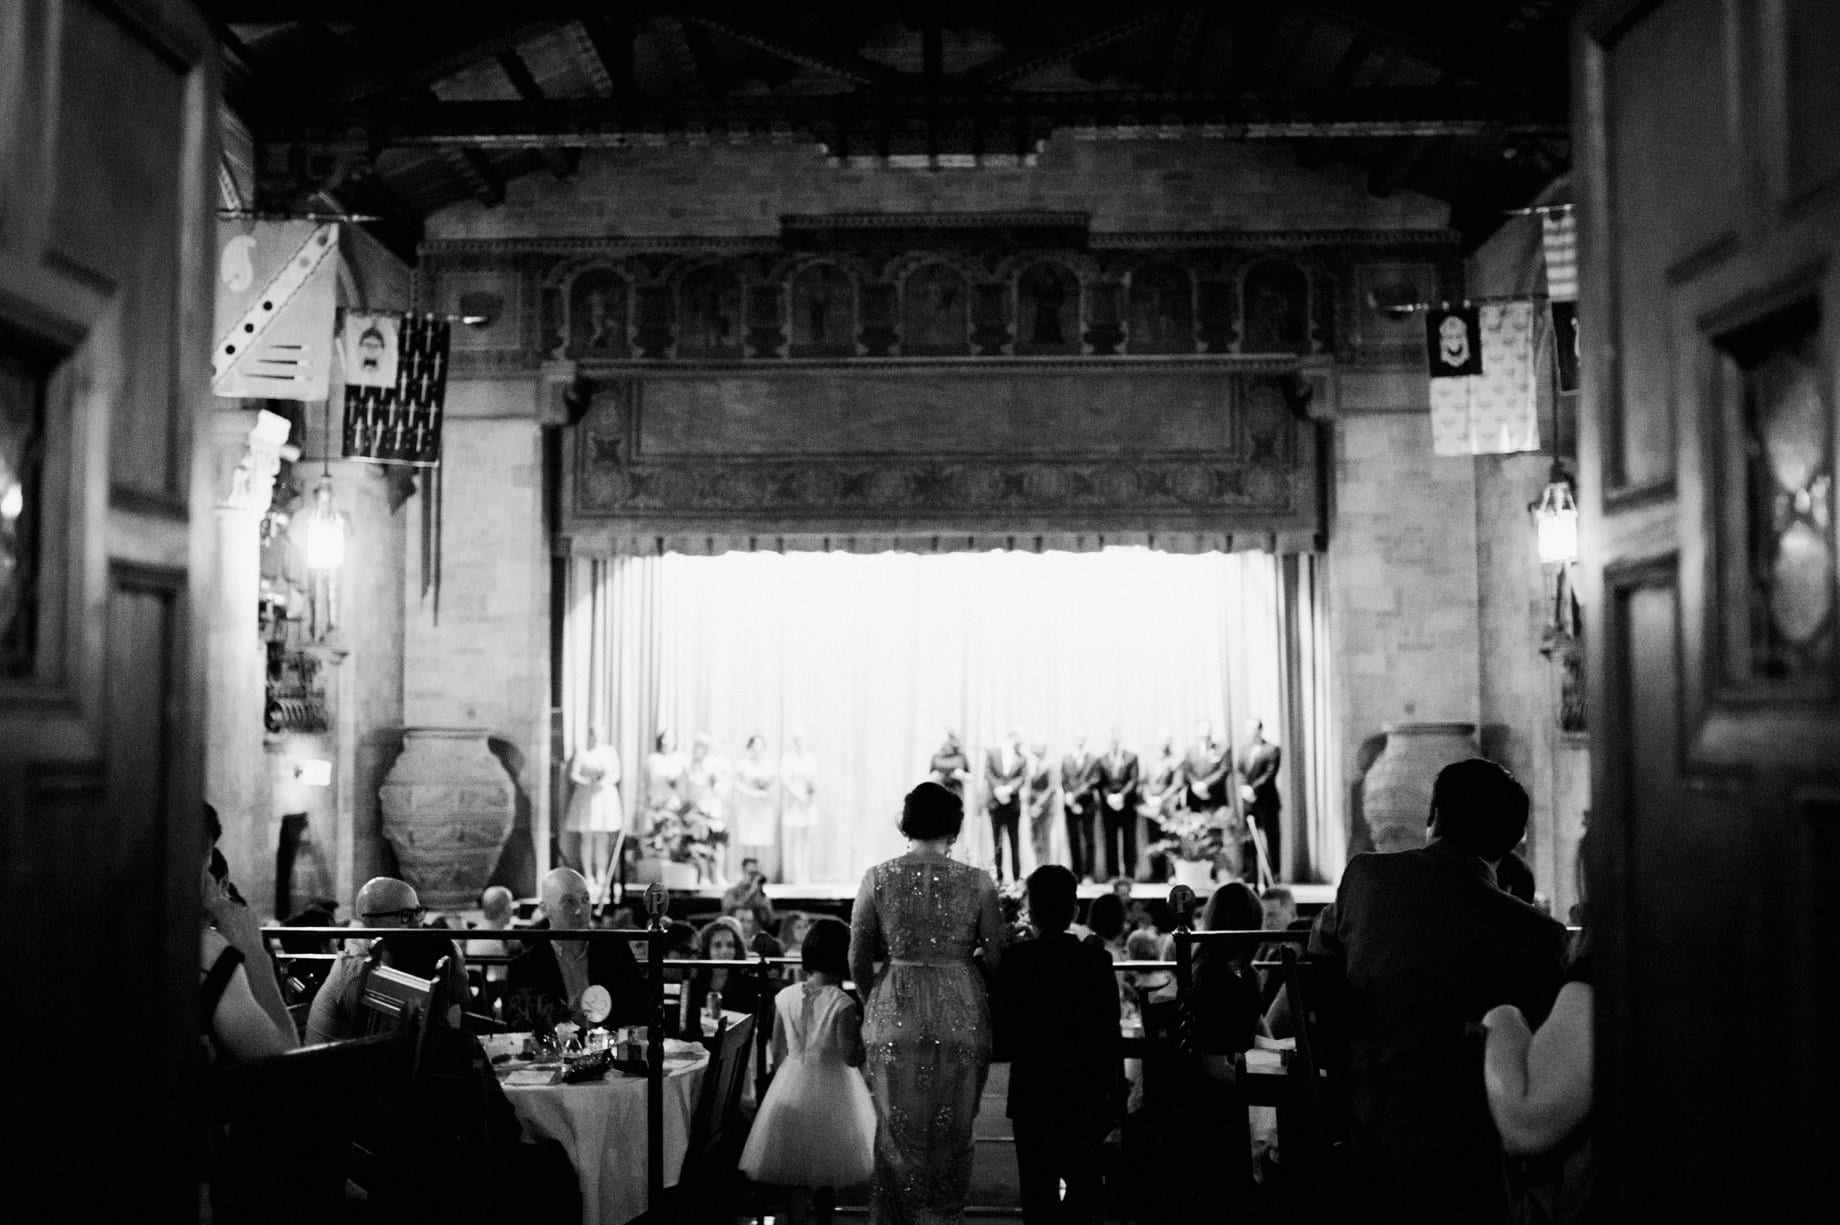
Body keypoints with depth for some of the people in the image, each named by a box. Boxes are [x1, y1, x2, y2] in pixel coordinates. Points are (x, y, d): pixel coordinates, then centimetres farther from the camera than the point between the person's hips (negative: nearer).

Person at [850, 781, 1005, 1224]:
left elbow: (858, 960, 0)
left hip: (894, 1017, 0)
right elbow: (997, 957, -1)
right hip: (961, 1016, 0)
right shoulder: (977, 882, -5)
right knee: (953, 1134, 14)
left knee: (895, 1132, 13)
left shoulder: (877, 878, -3)